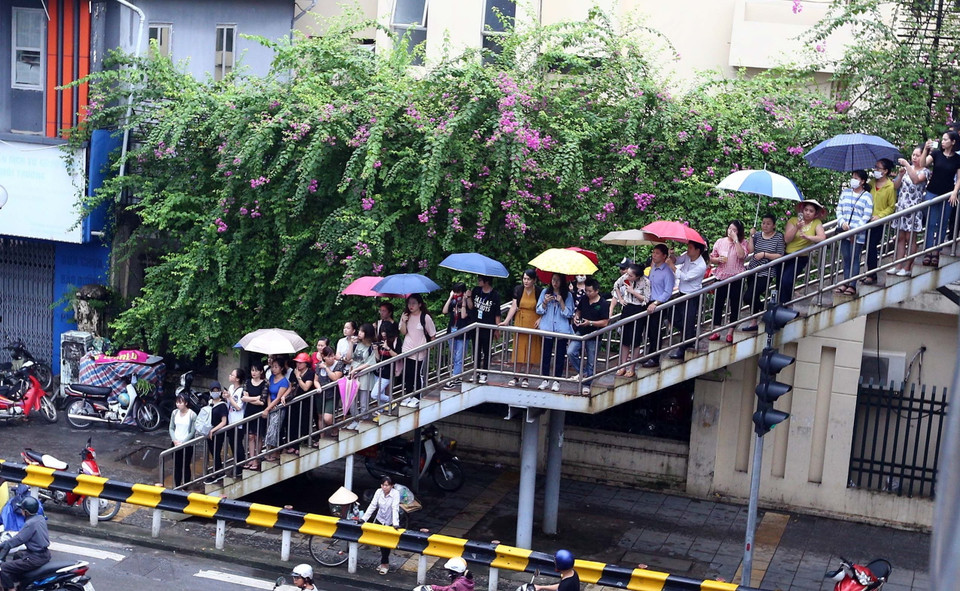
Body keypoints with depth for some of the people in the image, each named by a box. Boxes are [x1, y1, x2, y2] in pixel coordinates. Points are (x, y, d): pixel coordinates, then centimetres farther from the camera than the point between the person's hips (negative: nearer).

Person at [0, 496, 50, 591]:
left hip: (36, 558, -10)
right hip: (45, 553, 10)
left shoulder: (30, 524, -22)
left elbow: (17, 540, -18)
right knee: (17, 557, 35)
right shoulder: (41, 518, 4)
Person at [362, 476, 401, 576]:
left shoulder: (395, 494, -20)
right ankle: (385, 562, 26)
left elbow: (395, 509, -28)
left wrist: (395, 523, -38)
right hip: (380, 521, 4)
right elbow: (372, 505, -9)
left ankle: (384, 564, 14)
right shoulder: (379, 492, -8)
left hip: (390, 523, -4)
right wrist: (363, 519, -16)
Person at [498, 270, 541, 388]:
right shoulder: (518, 290, -2)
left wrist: (540, 319, -15)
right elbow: (514, 306, -4)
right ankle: (515, 377, 11)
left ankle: (526, 378, 12)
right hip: (520, 323, 2)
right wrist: (506, 320, -12)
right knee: (518, 349, 4)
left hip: (533, 324, -2)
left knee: (530, 351, 3)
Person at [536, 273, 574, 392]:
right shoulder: (545, 292, 6)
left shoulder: (568, 295, 1)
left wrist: (561, 302, -15)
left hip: (562, 330, -2)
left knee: (560, 355, 3)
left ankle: (557, 381, 10)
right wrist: (545, 302, -11)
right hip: (547, 328, 2)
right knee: (545, 354, 5)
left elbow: (569, 314, -4)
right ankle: (545, 379, 14)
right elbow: (539, 310, 6)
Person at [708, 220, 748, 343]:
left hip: (736, 278, -2)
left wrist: (735, 240, -18)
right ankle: (716, 332, 10)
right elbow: (711, 258, 11)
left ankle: (730, 332, 13)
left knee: (735, 305, 4)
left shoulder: (742, 243, -1)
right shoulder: (720, 242, 6)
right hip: (721, 277, 2)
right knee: (718, 304, 3)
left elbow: (741, 255, -20)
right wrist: (718, 260, -10)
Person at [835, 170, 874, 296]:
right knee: (846, 258, 8)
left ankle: (852, 286, -3)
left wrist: (855, 229, -14)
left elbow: (866, 216, -6)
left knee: (854, 259, -4)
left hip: (858, 234, -4)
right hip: (843, 232, 4)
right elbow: (839, 209, 11)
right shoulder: (845, 192, 14)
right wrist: (842, 222, -8)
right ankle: (845, 283, 13)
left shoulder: (867, 196, 0)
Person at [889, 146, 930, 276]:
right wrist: (900, 174, -7)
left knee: (910, 238, -1)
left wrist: (907, 165, -26)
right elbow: (895, 186, 9)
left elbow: (916, 180, -26)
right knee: (900, 237, 6)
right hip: (901, 207, 5)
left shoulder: (924, 171, -3)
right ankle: (898, 266, 10)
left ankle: (907, 267, 3)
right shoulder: (906, 169, 12)